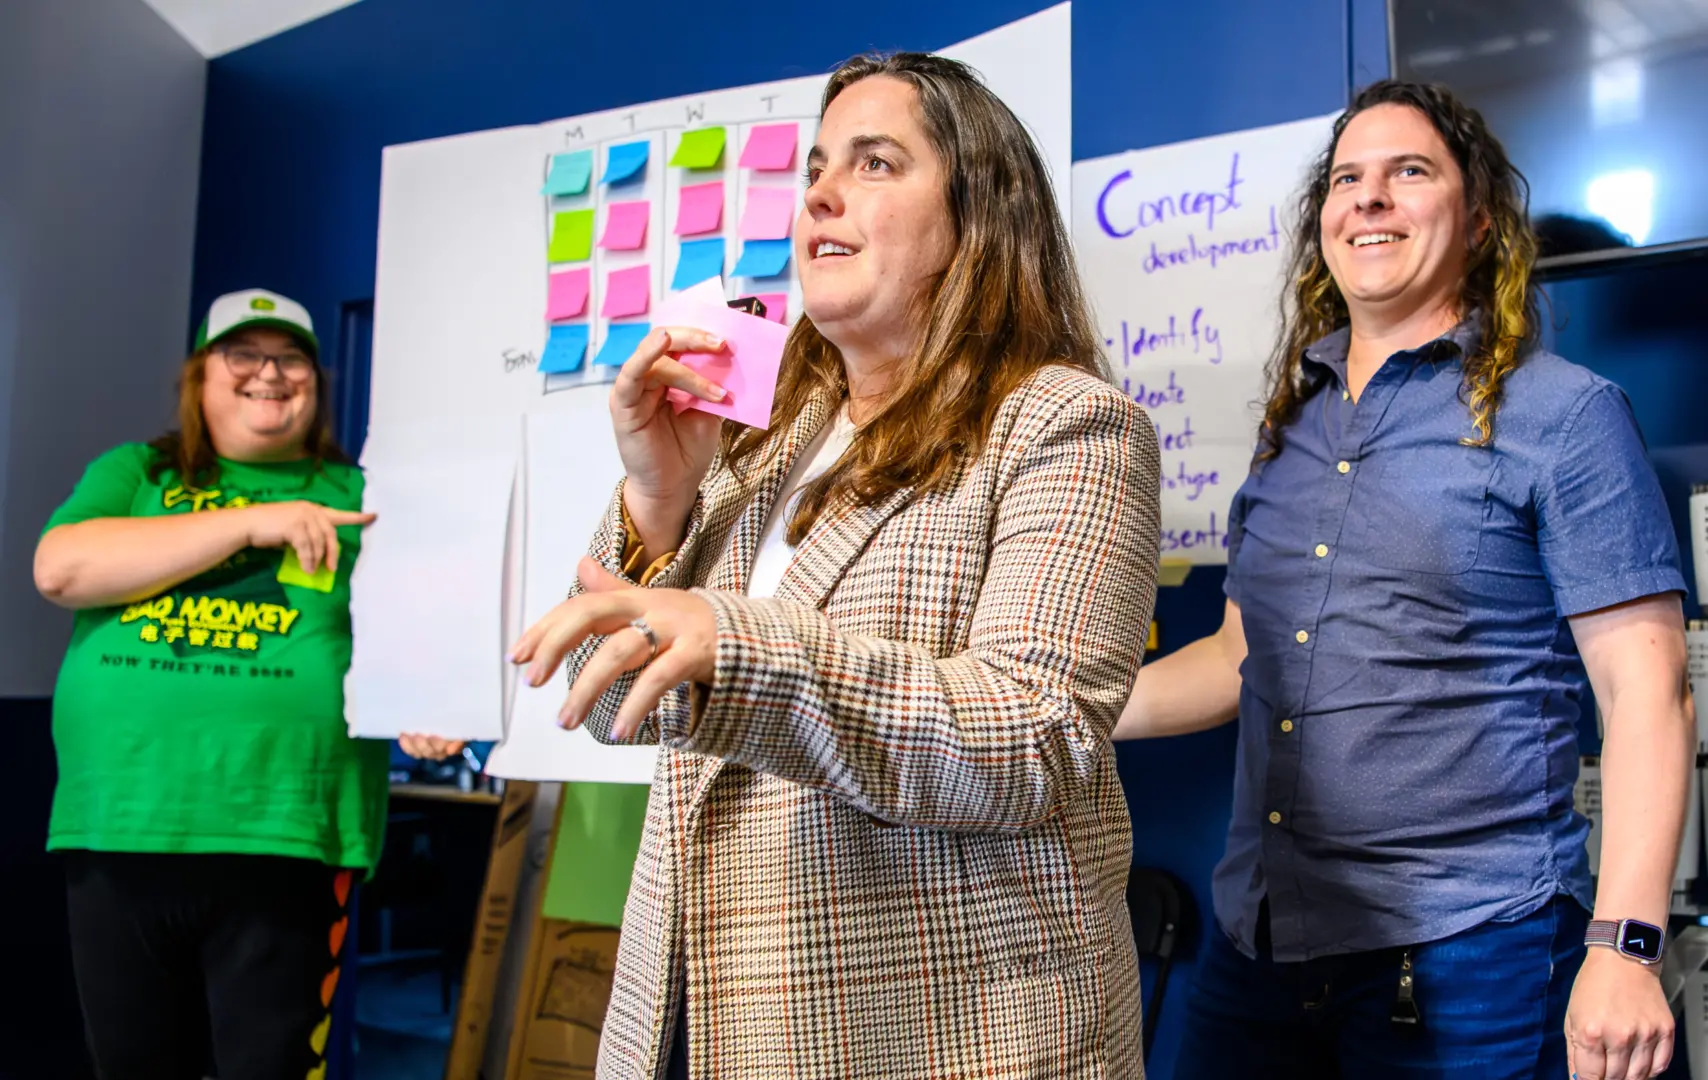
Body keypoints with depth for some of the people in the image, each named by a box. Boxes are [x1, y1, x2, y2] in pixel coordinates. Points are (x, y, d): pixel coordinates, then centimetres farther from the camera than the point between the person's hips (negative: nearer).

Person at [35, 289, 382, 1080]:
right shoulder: (133, 471, 13)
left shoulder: (358, 496, 11)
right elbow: (60, 567, -5)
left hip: (283, 841, -2)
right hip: (116, 835, 2)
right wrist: (248, 523, -9)